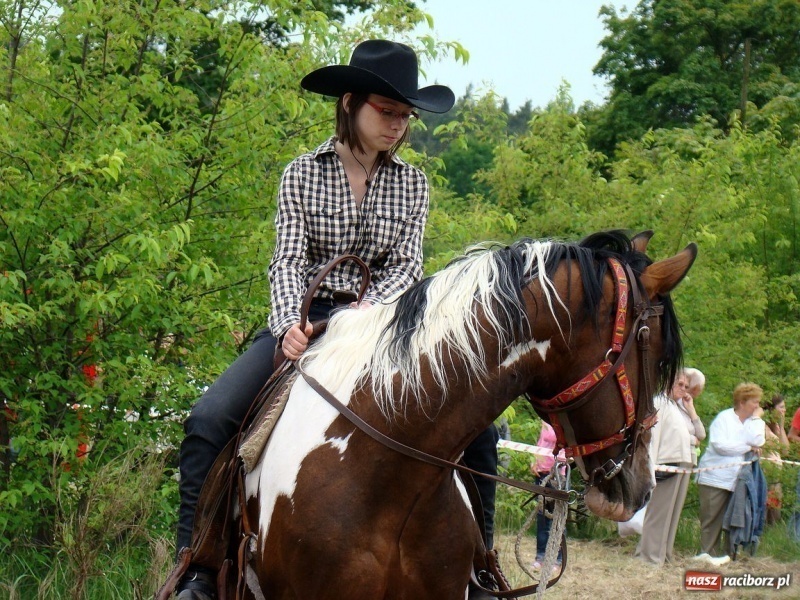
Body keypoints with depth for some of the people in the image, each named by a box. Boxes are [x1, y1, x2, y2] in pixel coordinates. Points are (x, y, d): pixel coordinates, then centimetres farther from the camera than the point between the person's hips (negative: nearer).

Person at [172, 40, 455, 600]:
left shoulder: (412, 183, 7)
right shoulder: (302, 174, 3)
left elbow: (407, 264, 1)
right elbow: (287, 261, -5)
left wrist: (372, 307, -20)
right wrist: (289, 324, -24)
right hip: (305, 321, -1)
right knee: (210, 418, -22)